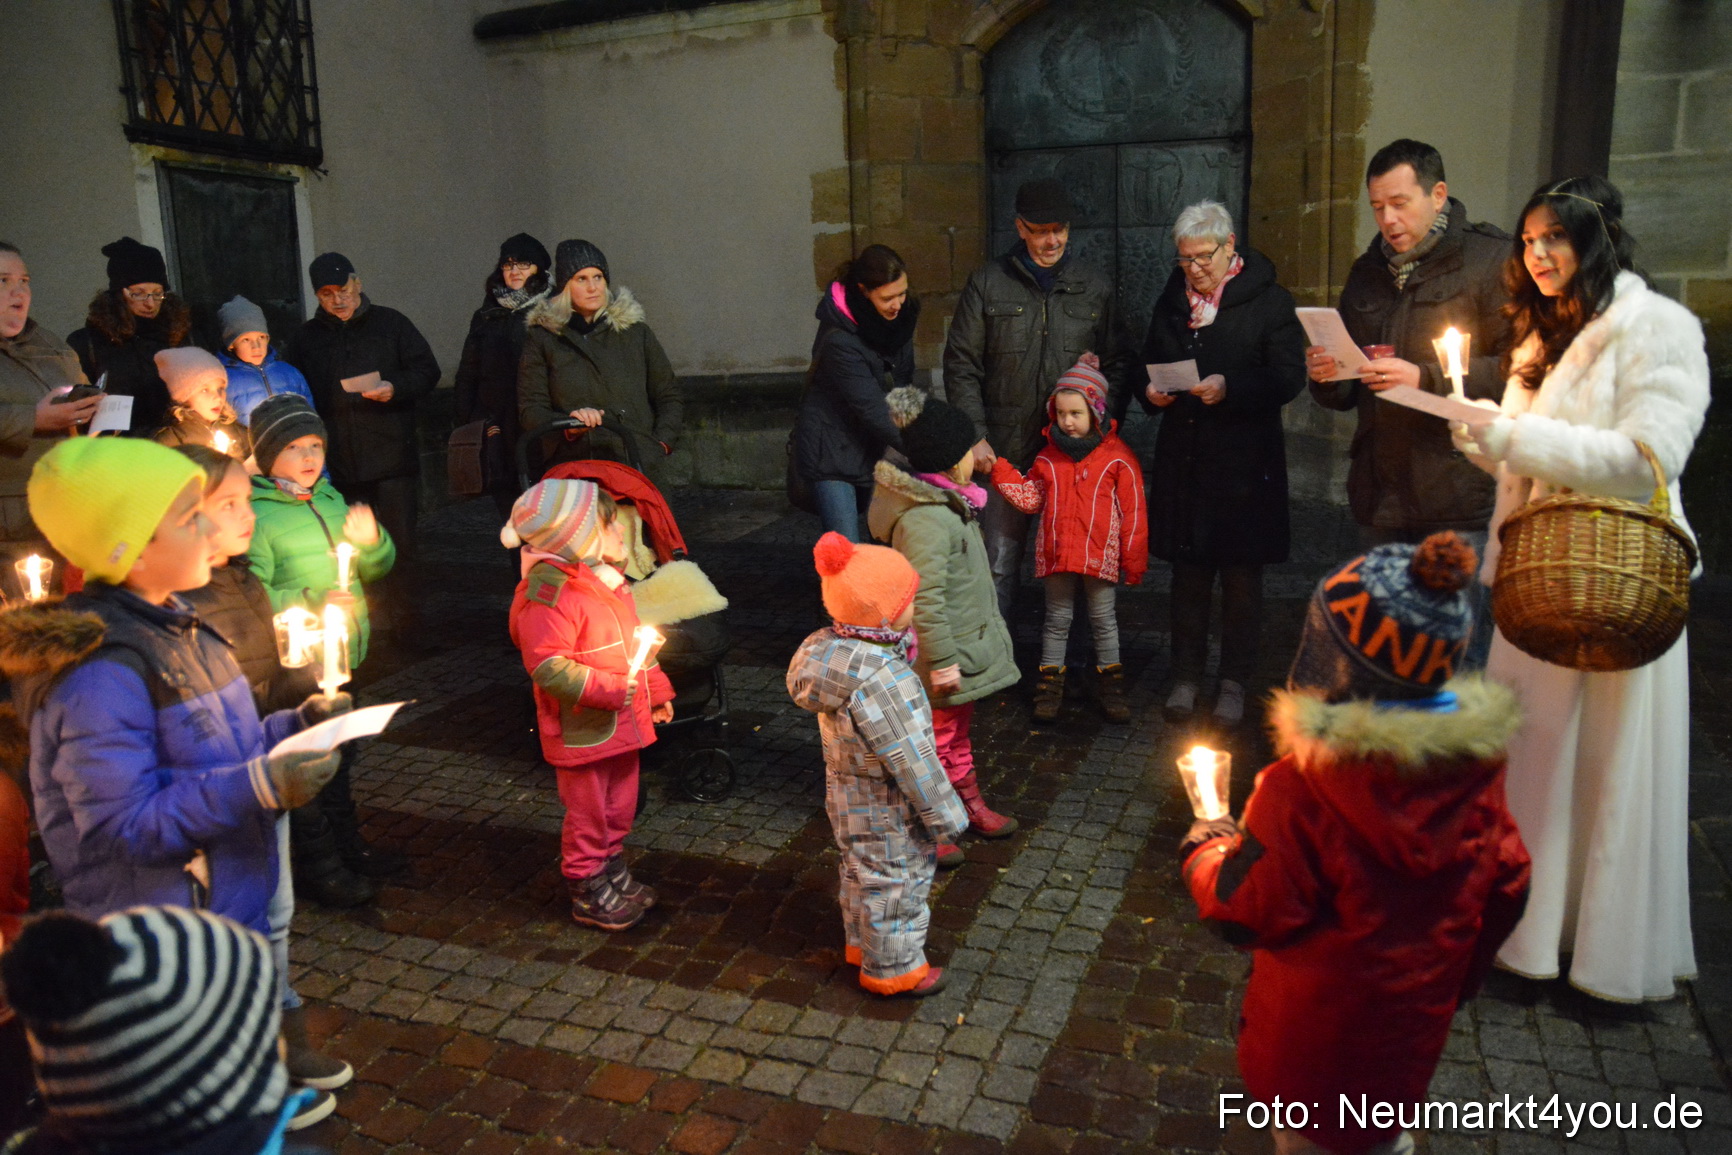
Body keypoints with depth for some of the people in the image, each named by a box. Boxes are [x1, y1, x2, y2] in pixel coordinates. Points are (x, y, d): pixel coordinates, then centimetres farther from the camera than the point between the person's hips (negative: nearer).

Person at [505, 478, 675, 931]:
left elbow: (632, 642, 17)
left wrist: (656, 692, 18)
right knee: (588, 816, 8)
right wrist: (609, 688, -27)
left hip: (623, 723, 9)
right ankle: (589, 895, 24)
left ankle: (615, 874, 40)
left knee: (619, 809, 22)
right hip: (583, 732, -9)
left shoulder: (608, 579, 7)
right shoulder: (548, 594, -24)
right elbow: (548, 667, -28)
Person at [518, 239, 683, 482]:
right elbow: (529, 409, 7)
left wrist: (660, 444, 4)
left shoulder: (636, 332, 15)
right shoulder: (541, 337, 11)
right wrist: (567, 422, -13)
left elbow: (670, 398, 19)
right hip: (570, 469, -1)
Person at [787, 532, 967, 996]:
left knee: (861, 873, 28)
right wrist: (946, 818, -19)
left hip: (848, 800, 9)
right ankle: (893, 969, 34)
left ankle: (861, 943, 50)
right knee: (896, 887, 13)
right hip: (889, 816, -9)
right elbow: (914, 762, -28)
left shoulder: (833, 650, -9)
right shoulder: (884, 680, -36)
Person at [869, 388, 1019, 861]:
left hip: (964, 647, 10)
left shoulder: (947, 503, 7)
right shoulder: (925, 520, -28)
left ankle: (970, 805, 42)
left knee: (957, 732, 25)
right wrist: (942, 661, -27)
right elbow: (925, 600, -30)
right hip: (944, 654, -10)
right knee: (935, 739, 5)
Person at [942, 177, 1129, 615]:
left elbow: (1117, 365, 12)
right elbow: (961, 367, 4)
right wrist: (974, 436, -5)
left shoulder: (1095, 288, 11)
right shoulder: (986, 284, 5)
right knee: (999, 562, 1)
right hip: (1005, 452, -1)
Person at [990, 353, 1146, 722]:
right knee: (1057, 619, 11)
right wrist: (998, 469, -3)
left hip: (1100, 554, -2)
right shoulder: (1049, 456, 4)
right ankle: (1050, 683, 21)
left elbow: (1133, 512, -4)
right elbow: (1030, 497, 6)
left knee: (1103, 618, 10)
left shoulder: (1118, 458, -6)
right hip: (1056, 552, 3)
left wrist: (1133, 560, -3)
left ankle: (1110, 682, 23)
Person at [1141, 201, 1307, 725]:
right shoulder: (1171, 300, 12)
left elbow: (1289, 376, -9)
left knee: (1242, 578, 5)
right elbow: (1147, 364, 20)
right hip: (1182, 460, 4)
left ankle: (1234, 681, 18)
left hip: (1244, 464, -4)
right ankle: (1187, 675, 22)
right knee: (1188, 573, 10)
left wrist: (1230, 387, -23)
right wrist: (1151, 391, -3)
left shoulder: (1270, 301, -3)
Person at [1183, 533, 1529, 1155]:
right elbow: (1505, 886, 0)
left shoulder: (1302, 793, -32)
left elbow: (1242, 913, -21)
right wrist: (1456, 976, 16)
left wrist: (1204, 849, -1)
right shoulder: (1474, 765, -14)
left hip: (1318, 1030, -5)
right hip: (1417, 1015, 5)